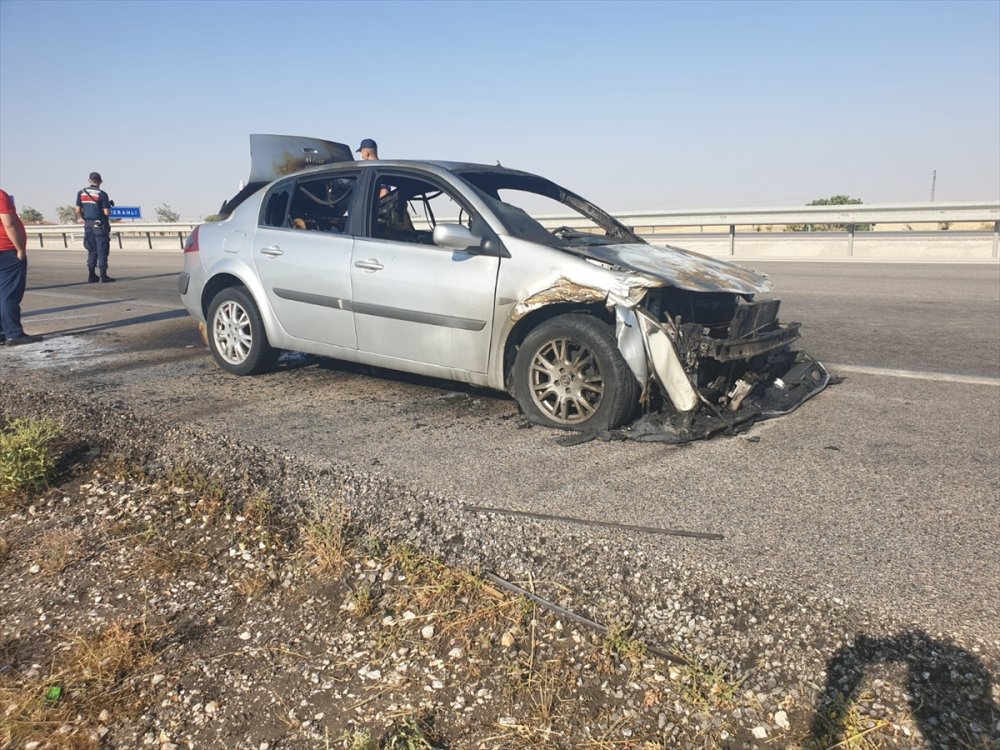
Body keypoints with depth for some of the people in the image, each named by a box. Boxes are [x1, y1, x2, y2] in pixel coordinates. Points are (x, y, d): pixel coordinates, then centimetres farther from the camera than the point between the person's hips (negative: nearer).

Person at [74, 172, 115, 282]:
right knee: (102, 250, -2)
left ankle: (91, 275, 11)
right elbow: (107, 212, -13)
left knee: (92, 250, 13)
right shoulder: (102, 194, -10)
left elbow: (78, 211, 5)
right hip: (100, 224, -5)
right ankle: (103, 275, -4)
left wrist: (83, 219, 22)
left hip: (88, 224, 5)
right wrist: (109, 206, 9)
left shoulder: (81, 193, 5)